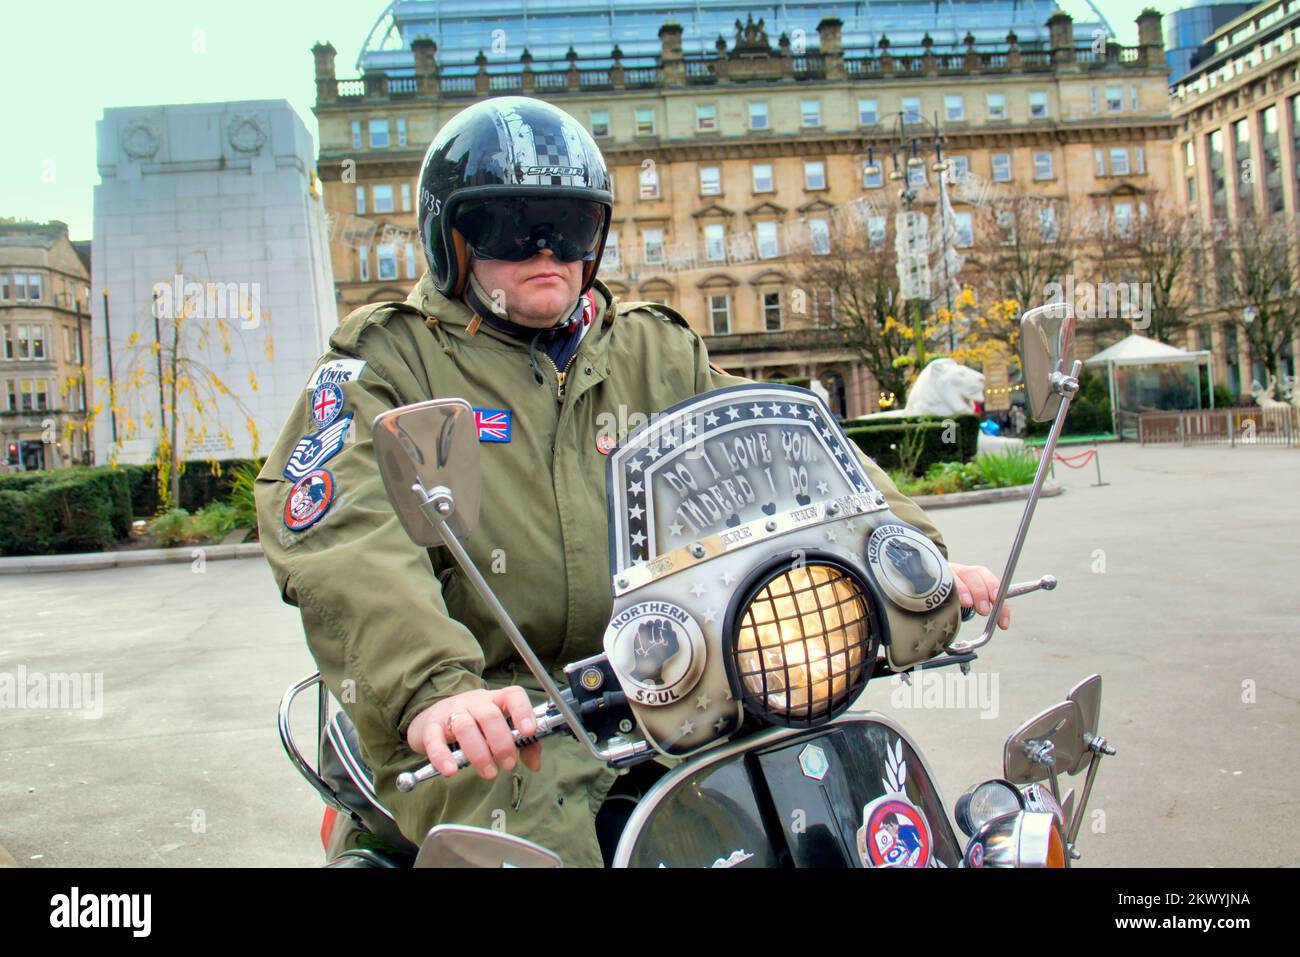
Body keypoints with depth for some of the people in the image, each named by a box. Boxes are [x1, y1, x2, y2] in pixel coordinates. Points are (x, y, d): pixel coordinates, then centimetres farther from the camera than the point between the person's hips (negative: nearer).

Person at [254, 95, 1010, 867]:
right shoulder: (389, 361, 0)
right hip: (484, 717, -4)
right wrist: (433, 687, -34)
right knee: (537, 832, -29)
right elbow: (341, 532, -17)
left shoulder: (655, 352, 15)